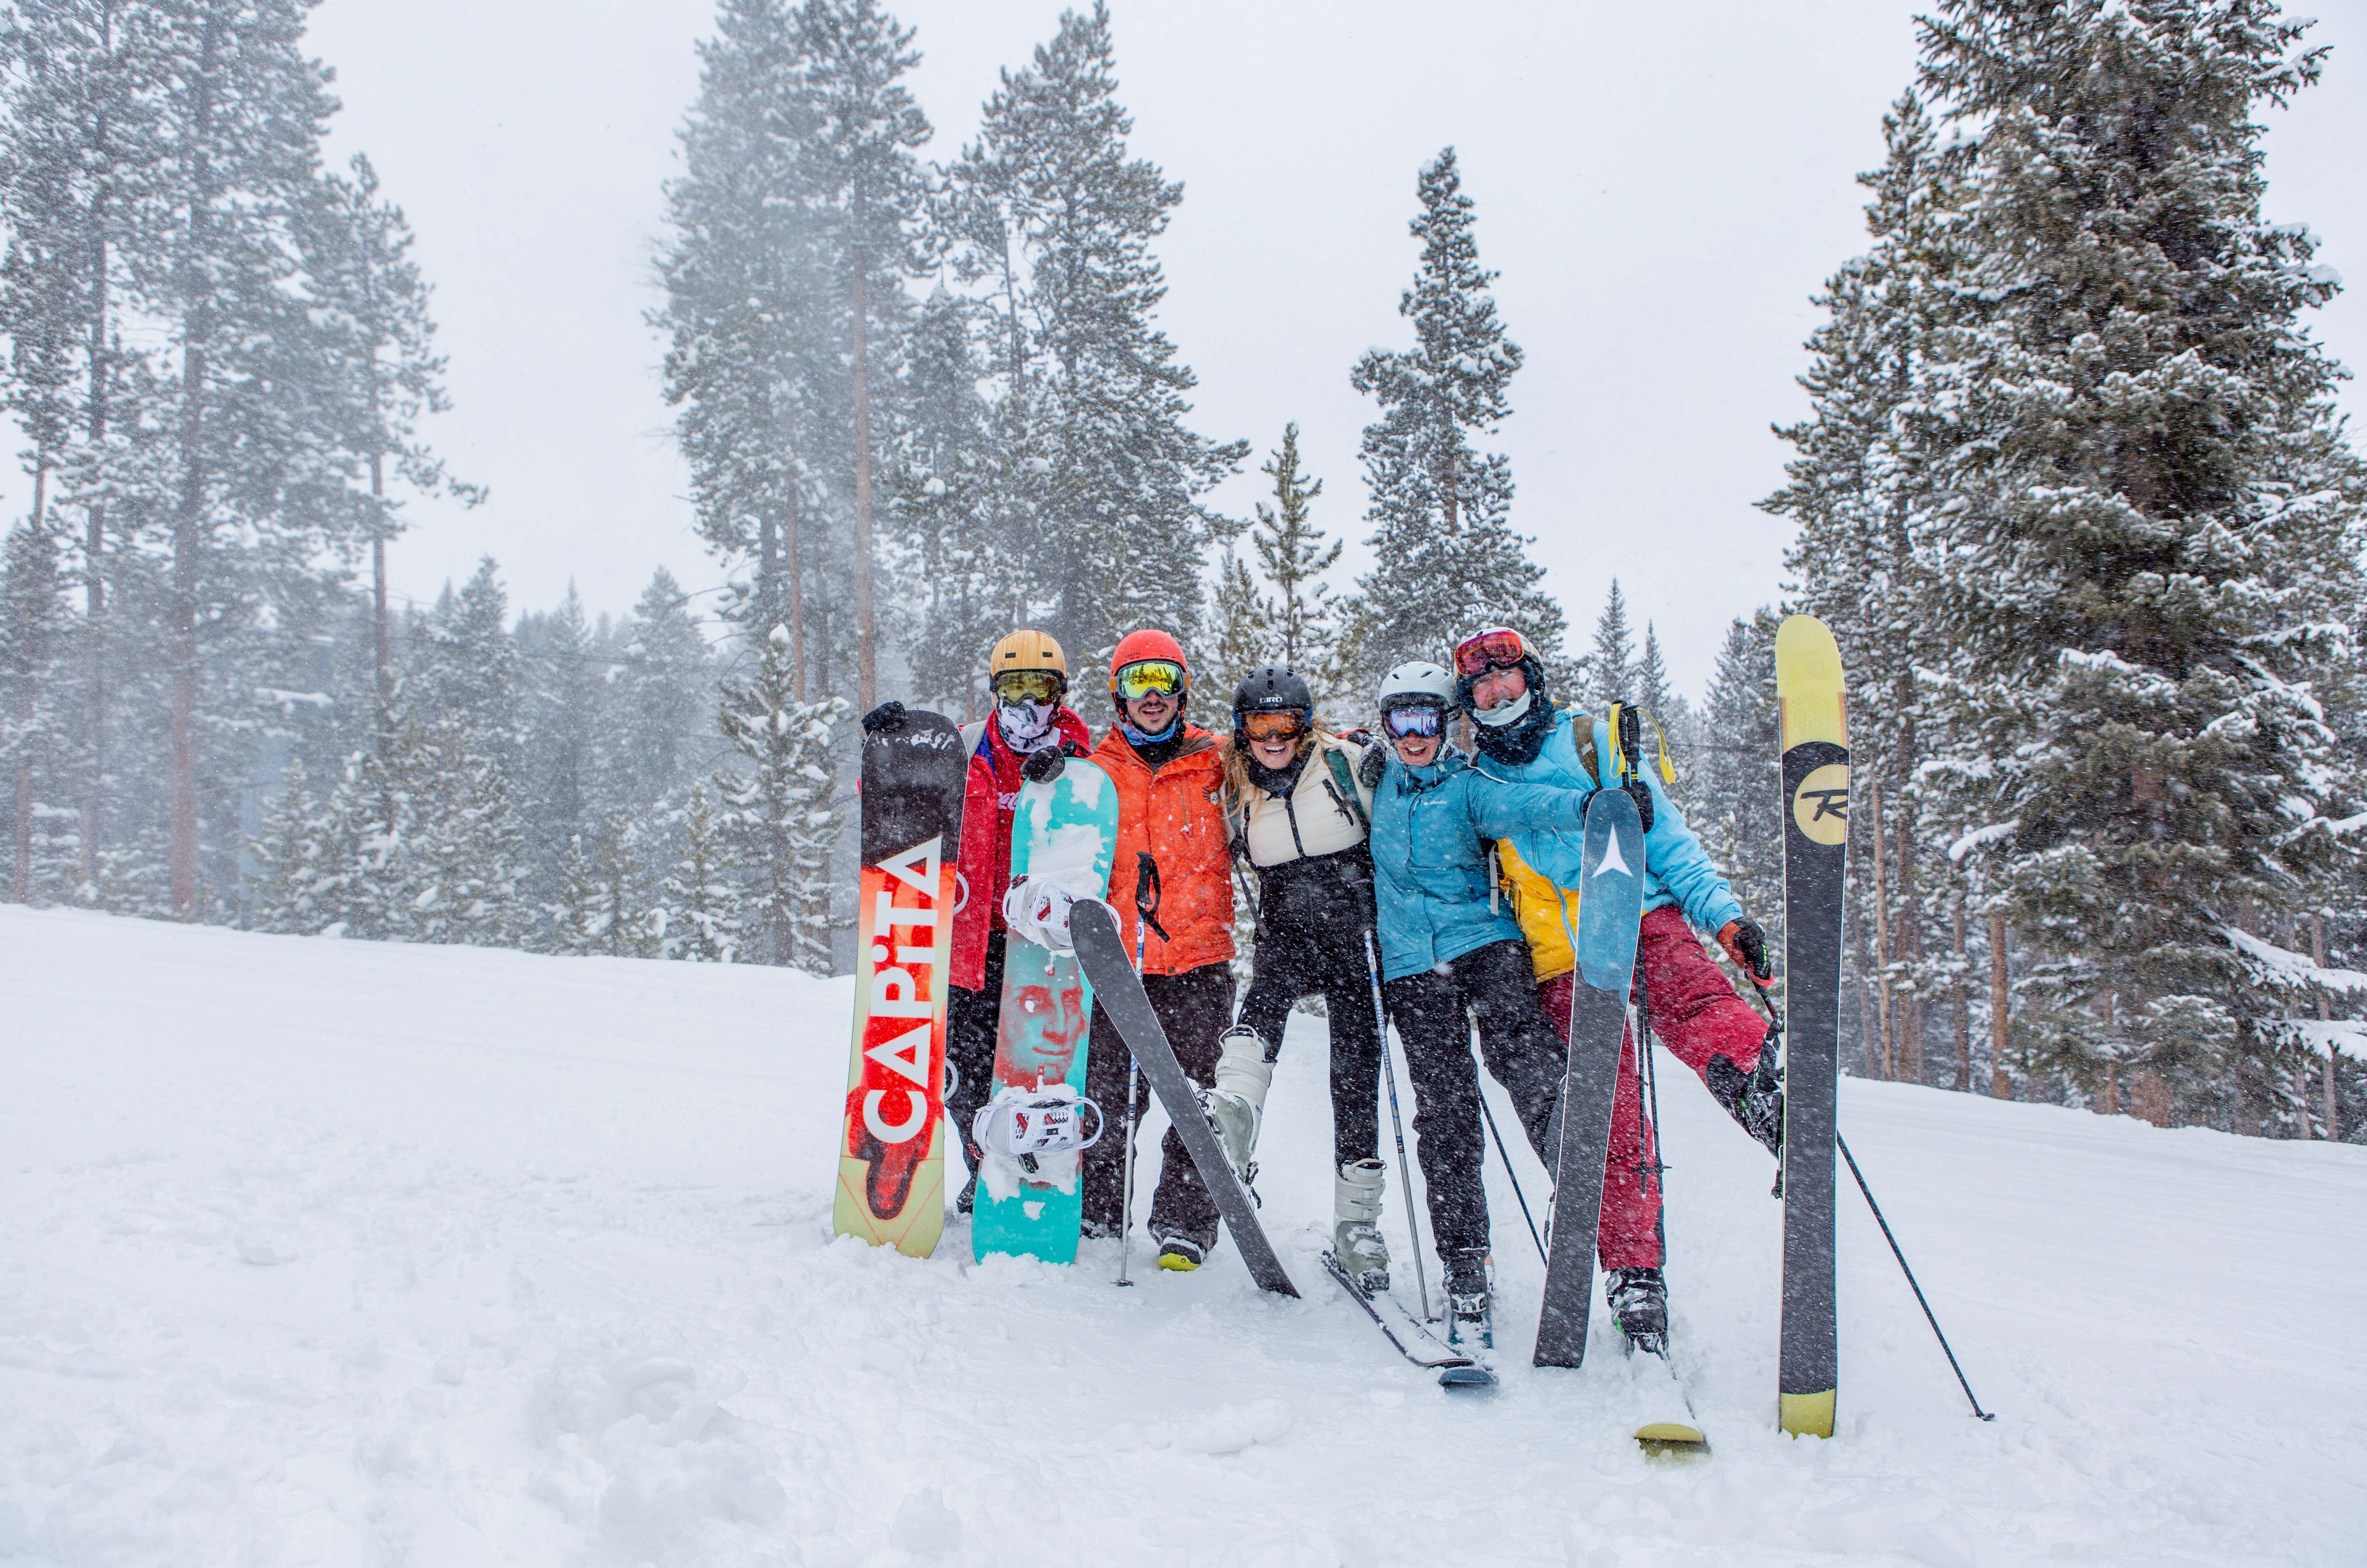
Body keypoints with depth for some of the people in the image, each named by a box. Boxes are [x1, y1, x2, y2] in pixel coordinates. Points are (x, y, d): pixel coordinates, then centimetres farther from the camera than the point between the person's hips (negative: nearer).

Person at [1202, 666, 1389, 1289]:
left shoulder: (1346, 761, -3)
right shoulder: (1236, 791, 7)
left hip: (1357, 927, -1)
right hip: (1287, 927, 2)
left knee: (1356, 1067, -3)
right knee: (1269, 982, -34)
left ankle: (1357, 1219, 8)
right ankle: (1233, 1112, -55)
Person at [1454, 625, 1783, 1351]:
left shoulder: (1596, 740, 13)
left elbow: (1668, 837, 9)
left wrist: (1723, 913, -2)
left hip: (1642, 916, 0)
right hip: (1562, 958, 0)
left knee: (1692, 1000, -33)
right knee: (1610, 1109, -11)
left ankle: (1755, 1078, -61)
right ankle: (1632, 1272, -6)